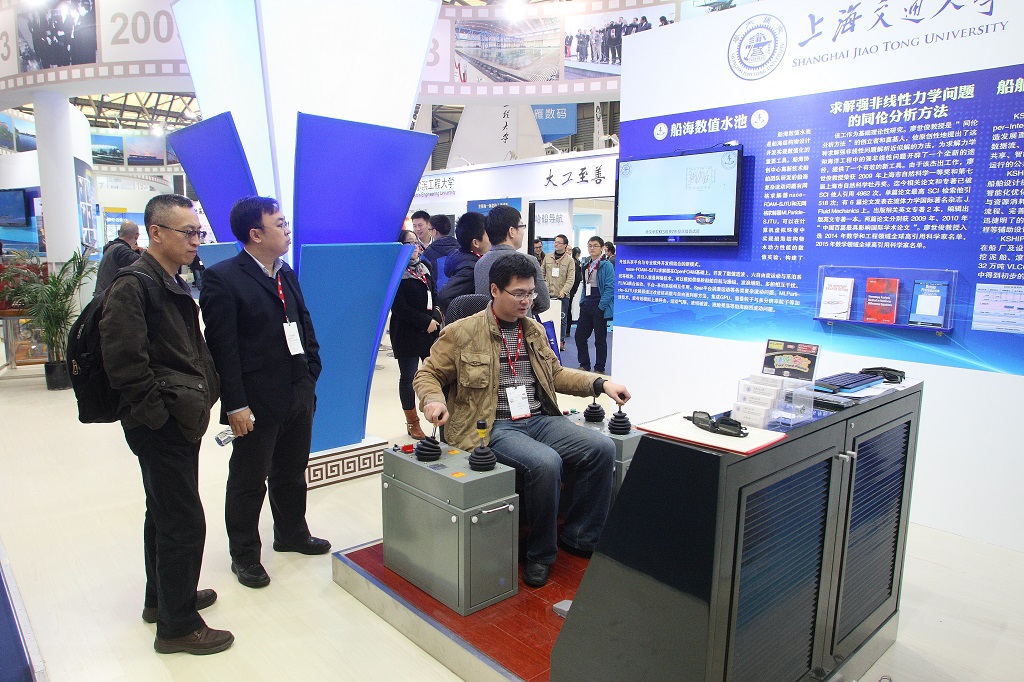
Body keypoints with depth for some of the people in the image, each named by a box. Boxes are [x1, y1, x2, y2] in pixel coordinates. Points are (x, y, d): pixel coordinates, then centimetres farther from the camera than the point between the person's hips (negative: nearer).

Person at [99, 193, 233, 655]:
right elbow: (124, 363, -24)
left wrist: (204, 394, 11)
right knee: (184, 523, -3)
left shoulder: (173, 285, 13)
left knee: (164, 513, 22)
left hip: (179, 423, 10)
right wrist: (161, 410, -18)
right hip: (161, 426, -10)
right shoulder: (133, 287, -17)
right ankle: (177, 625, 12)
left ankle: (162, 598, 39)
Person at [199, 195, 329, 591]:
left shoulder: (287, 274, 10)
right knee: (248, 483, 10)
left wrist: (311, 378, 9)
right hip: (257, 403, -7)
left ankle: (292, 534, 42)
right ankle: (244, 555, 28)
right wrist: (235, 404, -18)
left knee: (292, 474, 22)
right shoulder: (222, 278, -13)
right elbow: (222, 347, -16)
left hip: (299, 396, 7)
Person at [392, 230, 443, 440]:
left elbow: (434, 295, 16)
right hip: (407, 334, -5)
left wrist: (436, 316, -2)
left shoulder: (424, 268, 13)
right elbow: (400, 308, -14)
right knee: (408, 377, 5)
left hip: (430, 331, 6)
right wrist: (425, 321, -14)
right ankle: (412, 423, 16)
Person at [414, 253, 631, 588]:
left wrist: (600, 383, 12)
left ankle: (577, 538, 3)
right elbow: (427, 374, 5)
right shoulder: (462, 333, 0)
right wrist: (433, 399, -17)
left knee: (602, 447, -16)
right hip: (494, 427, -6)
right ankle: (540, 554, -8)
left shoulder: (534, 329, 17)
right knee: (545, 462, -34)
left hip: (540, 420, 6)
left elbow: (556, 374, 26)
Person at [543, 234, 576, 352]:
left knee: (562, 318, 3)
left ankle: (561, 341, 12)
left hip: (563, 295, -2)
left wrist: (564, 291, -17)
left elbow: (571, 278, -5)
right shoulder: (548, 257, 10)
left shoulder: (569, 260, 1)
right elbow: (542, 274, 14)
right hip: (548, 294, 2)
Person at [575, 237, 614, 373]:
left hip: (600, 307, -7)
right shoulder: (585, 265, 13)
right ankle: (584, 365, 21)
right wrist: (582, 302, 11)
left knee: (600, 340, 4)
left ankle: (599, 369, 15)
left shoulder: (606, 265, -9)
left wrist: (601, 306, -18)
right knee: (580, 336, 7)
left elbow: (610, 288, -15)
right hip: (586, 306, 7)